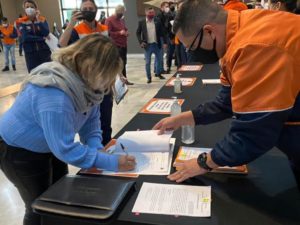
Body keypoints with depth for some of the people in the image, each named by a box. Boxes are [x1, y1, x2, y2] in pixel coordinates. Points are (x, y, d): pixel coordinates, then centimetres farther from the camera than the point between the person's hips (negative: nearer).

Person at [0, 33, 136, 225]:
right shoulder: (55, 96, -40)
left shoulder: (84, 81, -14)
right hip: (18, 150, -8)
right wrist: (112, 163, -34)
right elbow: (66, 149, -37)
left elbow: (91, 118, -3)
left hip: (48, 145, 8)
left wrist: (96, 147, -19)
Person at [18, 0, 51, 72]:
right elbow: (25, 37, -13)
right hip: (30, 53, -1)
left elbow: (46, 33, -12)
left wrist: (38, 20, -18)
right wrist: (42, 38, -12)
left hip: (44, 51, 1)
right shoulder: (22, 22, 0)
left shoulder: (42, 19, 4)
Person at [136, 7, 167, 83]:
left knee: (159, 60, 14)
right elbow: (138, 33, 3)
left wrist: (165, 42, -1)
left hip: (156, 44, 2)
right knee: (148, 63, 2)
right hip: (147, 45, -2)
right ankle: (149, 78, 13)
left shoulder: (157, 21, 1)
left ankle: (158, 73, 34)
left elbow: (162, 32, 3)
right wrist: (141, 42, -9)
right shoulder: (141, 22, -2)